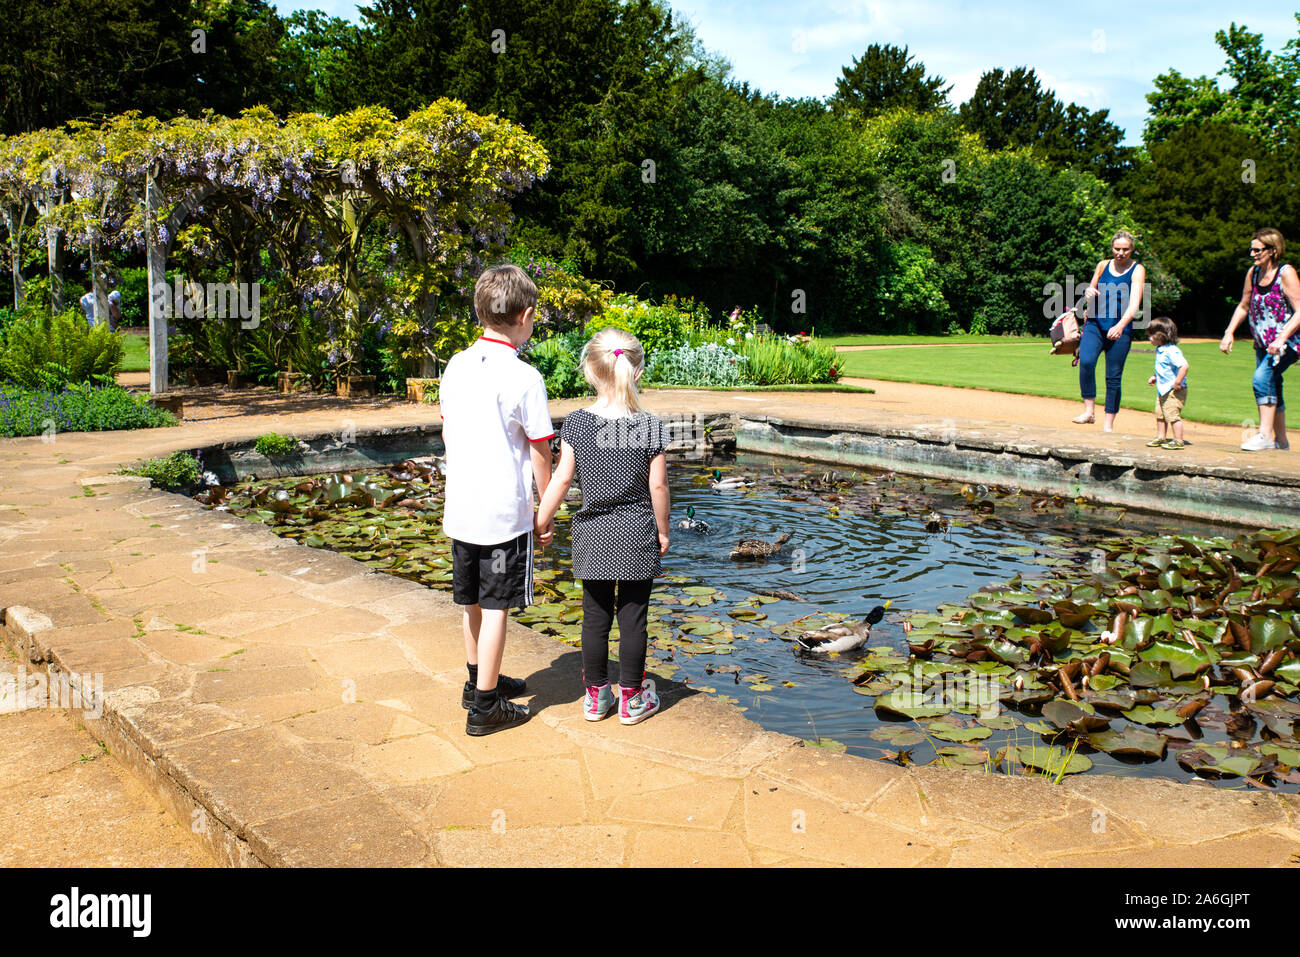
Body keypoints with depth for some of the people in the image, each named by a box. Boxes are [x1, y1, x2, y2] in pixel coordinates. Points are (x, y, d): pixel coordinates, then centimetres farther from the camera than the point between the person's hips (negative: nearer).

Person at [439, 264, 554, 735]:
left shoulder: (456, 367, 4)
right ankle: (485, 707, 10)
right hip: (506, 513, -6)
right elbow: (540, 452, -11)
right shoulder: (524, 378, -16)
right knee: (495, 609, 2)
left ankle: (480, 679, 37)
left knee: (473, 603, 20)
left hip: (460, 509, 7)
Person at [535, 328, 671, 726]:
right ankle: (631, 698, 18)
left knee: (595, 617, 12)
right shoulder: (649, 427, -9)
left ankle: (595, 696, 23)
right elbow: (658, 486, -5)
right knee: (632, 618, 7)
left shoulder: (576, 423, -7)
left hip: (592, 536, 2)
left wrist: (541, 522, 6)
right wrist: (662, 531, 7)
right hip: (637, 536, -1)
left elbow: (561, 480, -6)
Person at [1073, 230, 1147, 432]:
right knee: (1086, 362, -24)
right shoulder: (1102, 265, 10)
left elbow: (1134, 304, -13)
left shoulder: (1137, 270, -1)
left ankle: (1109, 425, 7)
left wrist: (1120, 326, -30)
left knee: (1114, 377, -1)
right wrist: (1089, 292, -4)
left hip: (1120, 330, -2)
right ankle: (1089, 411, -17)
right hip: (1095, 325, 2)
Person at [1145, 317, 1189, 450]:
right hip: (1162, 389, 10)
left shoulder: (1172, 351, -21)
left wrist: (1177, 382, -26)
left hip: (1174, 391, -10)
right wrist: (1155, 377, 18)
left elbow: (1184, 366, -29)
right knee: (1160, 414, 15)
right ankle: (1160, 437, 27)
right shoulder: (1160, 350, 10)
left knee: (1172, 414, -8)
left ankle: (1178, 441, -1)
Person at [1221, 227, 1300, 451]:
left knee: (1262, 378, -25)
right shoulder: (1253, 273, 5)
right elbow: (1243, 307, 18)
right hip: (1263, 343, 7)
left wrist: (1281, 339, -28)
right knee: (1271, 388, 11)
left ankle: (1265, 435, -23)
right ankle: (1281, 440, 23)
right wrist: (1229, 333, 8)